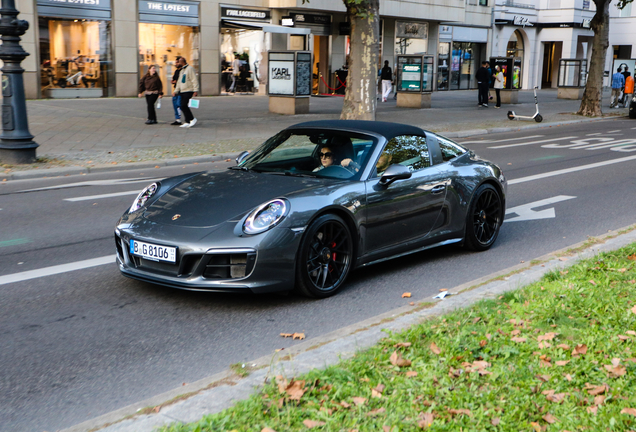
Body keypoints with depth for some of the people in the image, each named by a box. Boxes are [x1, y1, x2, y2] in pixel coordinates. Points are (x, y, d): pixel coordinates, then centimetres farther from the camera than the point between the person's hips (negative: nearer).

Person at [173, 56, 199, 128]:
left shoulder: (190, 68, -8)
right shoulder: (181, 70, 20)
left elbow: (194, 80, -14)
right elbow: (179, 82, 26)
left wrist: (195, 90, -21)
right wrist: (176, 91, 21)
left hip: (188, 91, -9)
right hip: (182, 91, 9)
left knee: (184, 105, -16)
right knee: (183, 106, 5)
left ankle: (192, 119, -4)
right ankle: (187, 122, 9)